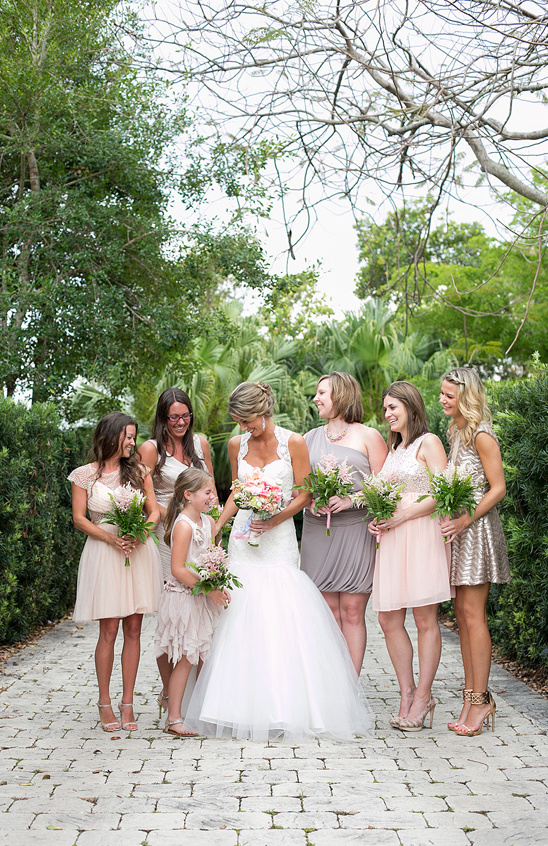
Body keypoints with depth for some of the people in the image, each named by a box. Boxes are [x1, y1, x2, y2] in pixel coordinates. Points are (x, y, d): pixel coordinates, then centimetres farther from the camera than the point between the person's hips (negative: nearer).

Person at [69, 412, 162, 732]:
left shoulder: (138, 471, 10)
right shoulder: (85, 474, 3)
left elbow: (154, 512, 9)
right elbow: (79, 518, 1)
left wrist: (138, 534, -10)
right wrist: (111, 538, -12)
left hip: (139, 551, 3)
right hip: (104, 553, -2)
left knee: (133, 630, 2)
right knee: (109, 631, -3)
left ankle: (128, 703, 10)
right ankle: (105, 703, 9)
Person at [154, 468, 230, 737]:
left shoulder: (208, 522, 10)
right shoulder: (183, 525, -16)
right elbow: (178, 569, -20)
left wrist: (219, 588, 2)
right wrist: (209, 590, -20)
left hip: (202, 599, 8)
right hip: (183, 597, -8)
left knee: (202, 657, 11)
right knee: (185, 659, -4)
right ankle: (173, 719, 5)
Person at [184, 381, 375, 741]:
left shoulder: (294, 442, -3)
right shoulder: (237, 445, 8)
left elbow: (305, 495, -2)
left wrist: (274, 519, -14)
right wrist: (217, 525, 11)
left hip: (279, 539, -3)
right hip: (243, 539, 4)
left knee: (282, 616, -9)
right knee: (242, 619, -1)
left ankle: (287, 708, 0)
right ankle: (245, 707, 4)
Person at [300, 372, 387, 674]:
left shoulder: (368, 436, 5)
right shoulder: (310, 438, 17)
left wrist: (352, 499, -16)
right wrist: (310, 502, -3)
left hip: (356, 531, -3)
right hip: (317, 531, 3)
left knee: (352, 612, -3)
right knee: (328, 612, 2)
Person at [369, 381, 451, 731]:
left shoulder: (428, 442, -2)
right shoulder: (393, 448, 20)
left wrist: (400, 516, -13)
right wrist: (377, 520, 7)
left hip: (421, 535, -7)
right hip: (392, 538, 7)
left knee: (425, 619, -2)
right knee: (390, 621, 2)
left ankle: (423, 697, 6)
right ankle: (407, 694, 12)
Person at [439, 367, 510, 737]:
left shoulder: (482, 435, -11)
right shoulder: (456, 432, 15)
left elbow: (498, 488, -13)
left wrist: (464, 521, -19)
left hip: (477, 527, -8)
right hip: (458, 528, 8)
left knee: (473, 613, -7)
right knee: (462, 612, 7)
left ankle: (480, 700, -1)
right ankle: (472, 696, 12)